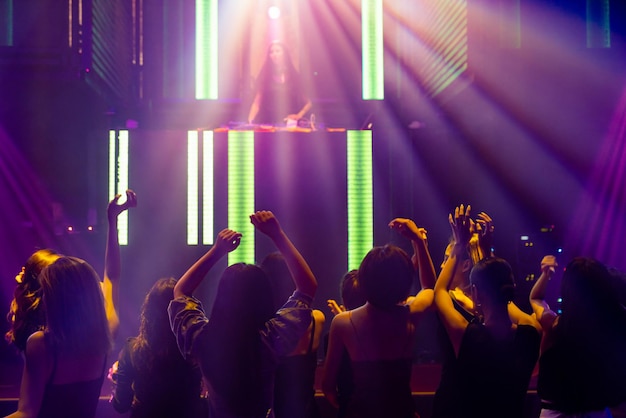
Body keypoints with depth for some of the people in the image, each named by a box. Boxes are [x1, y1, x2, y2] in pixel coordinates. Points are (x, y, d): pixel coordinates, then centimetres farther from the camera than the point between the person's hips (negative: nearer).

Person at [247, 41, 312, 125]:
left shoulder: (294, 76, 9)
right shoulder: (265, 75, 8)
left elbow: (308, 102, 13)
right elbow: (257, 102, 2)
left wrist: (299, 115, -3)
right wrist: (250, 120, -14)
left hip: (290, 123, 1)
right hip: (268, 123, 0)